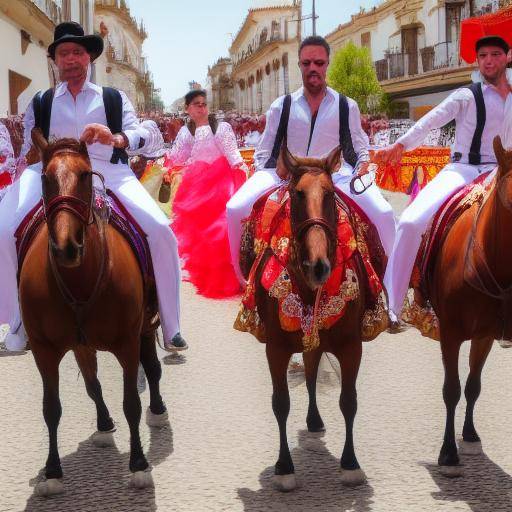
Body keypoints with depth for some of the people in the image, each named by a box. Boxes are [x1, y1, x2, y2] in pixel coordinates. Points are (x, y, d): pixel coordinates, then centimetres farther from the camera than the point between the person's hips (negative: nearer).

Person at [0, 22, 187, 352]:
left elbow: (139, 135, 4)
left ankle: (170, 327, -8)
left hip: (110, 173, 0)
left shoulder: (114, 98, 20)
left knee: (161, 231, -22)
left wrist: (114, 138, -18)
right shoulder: (40, 104, 22)